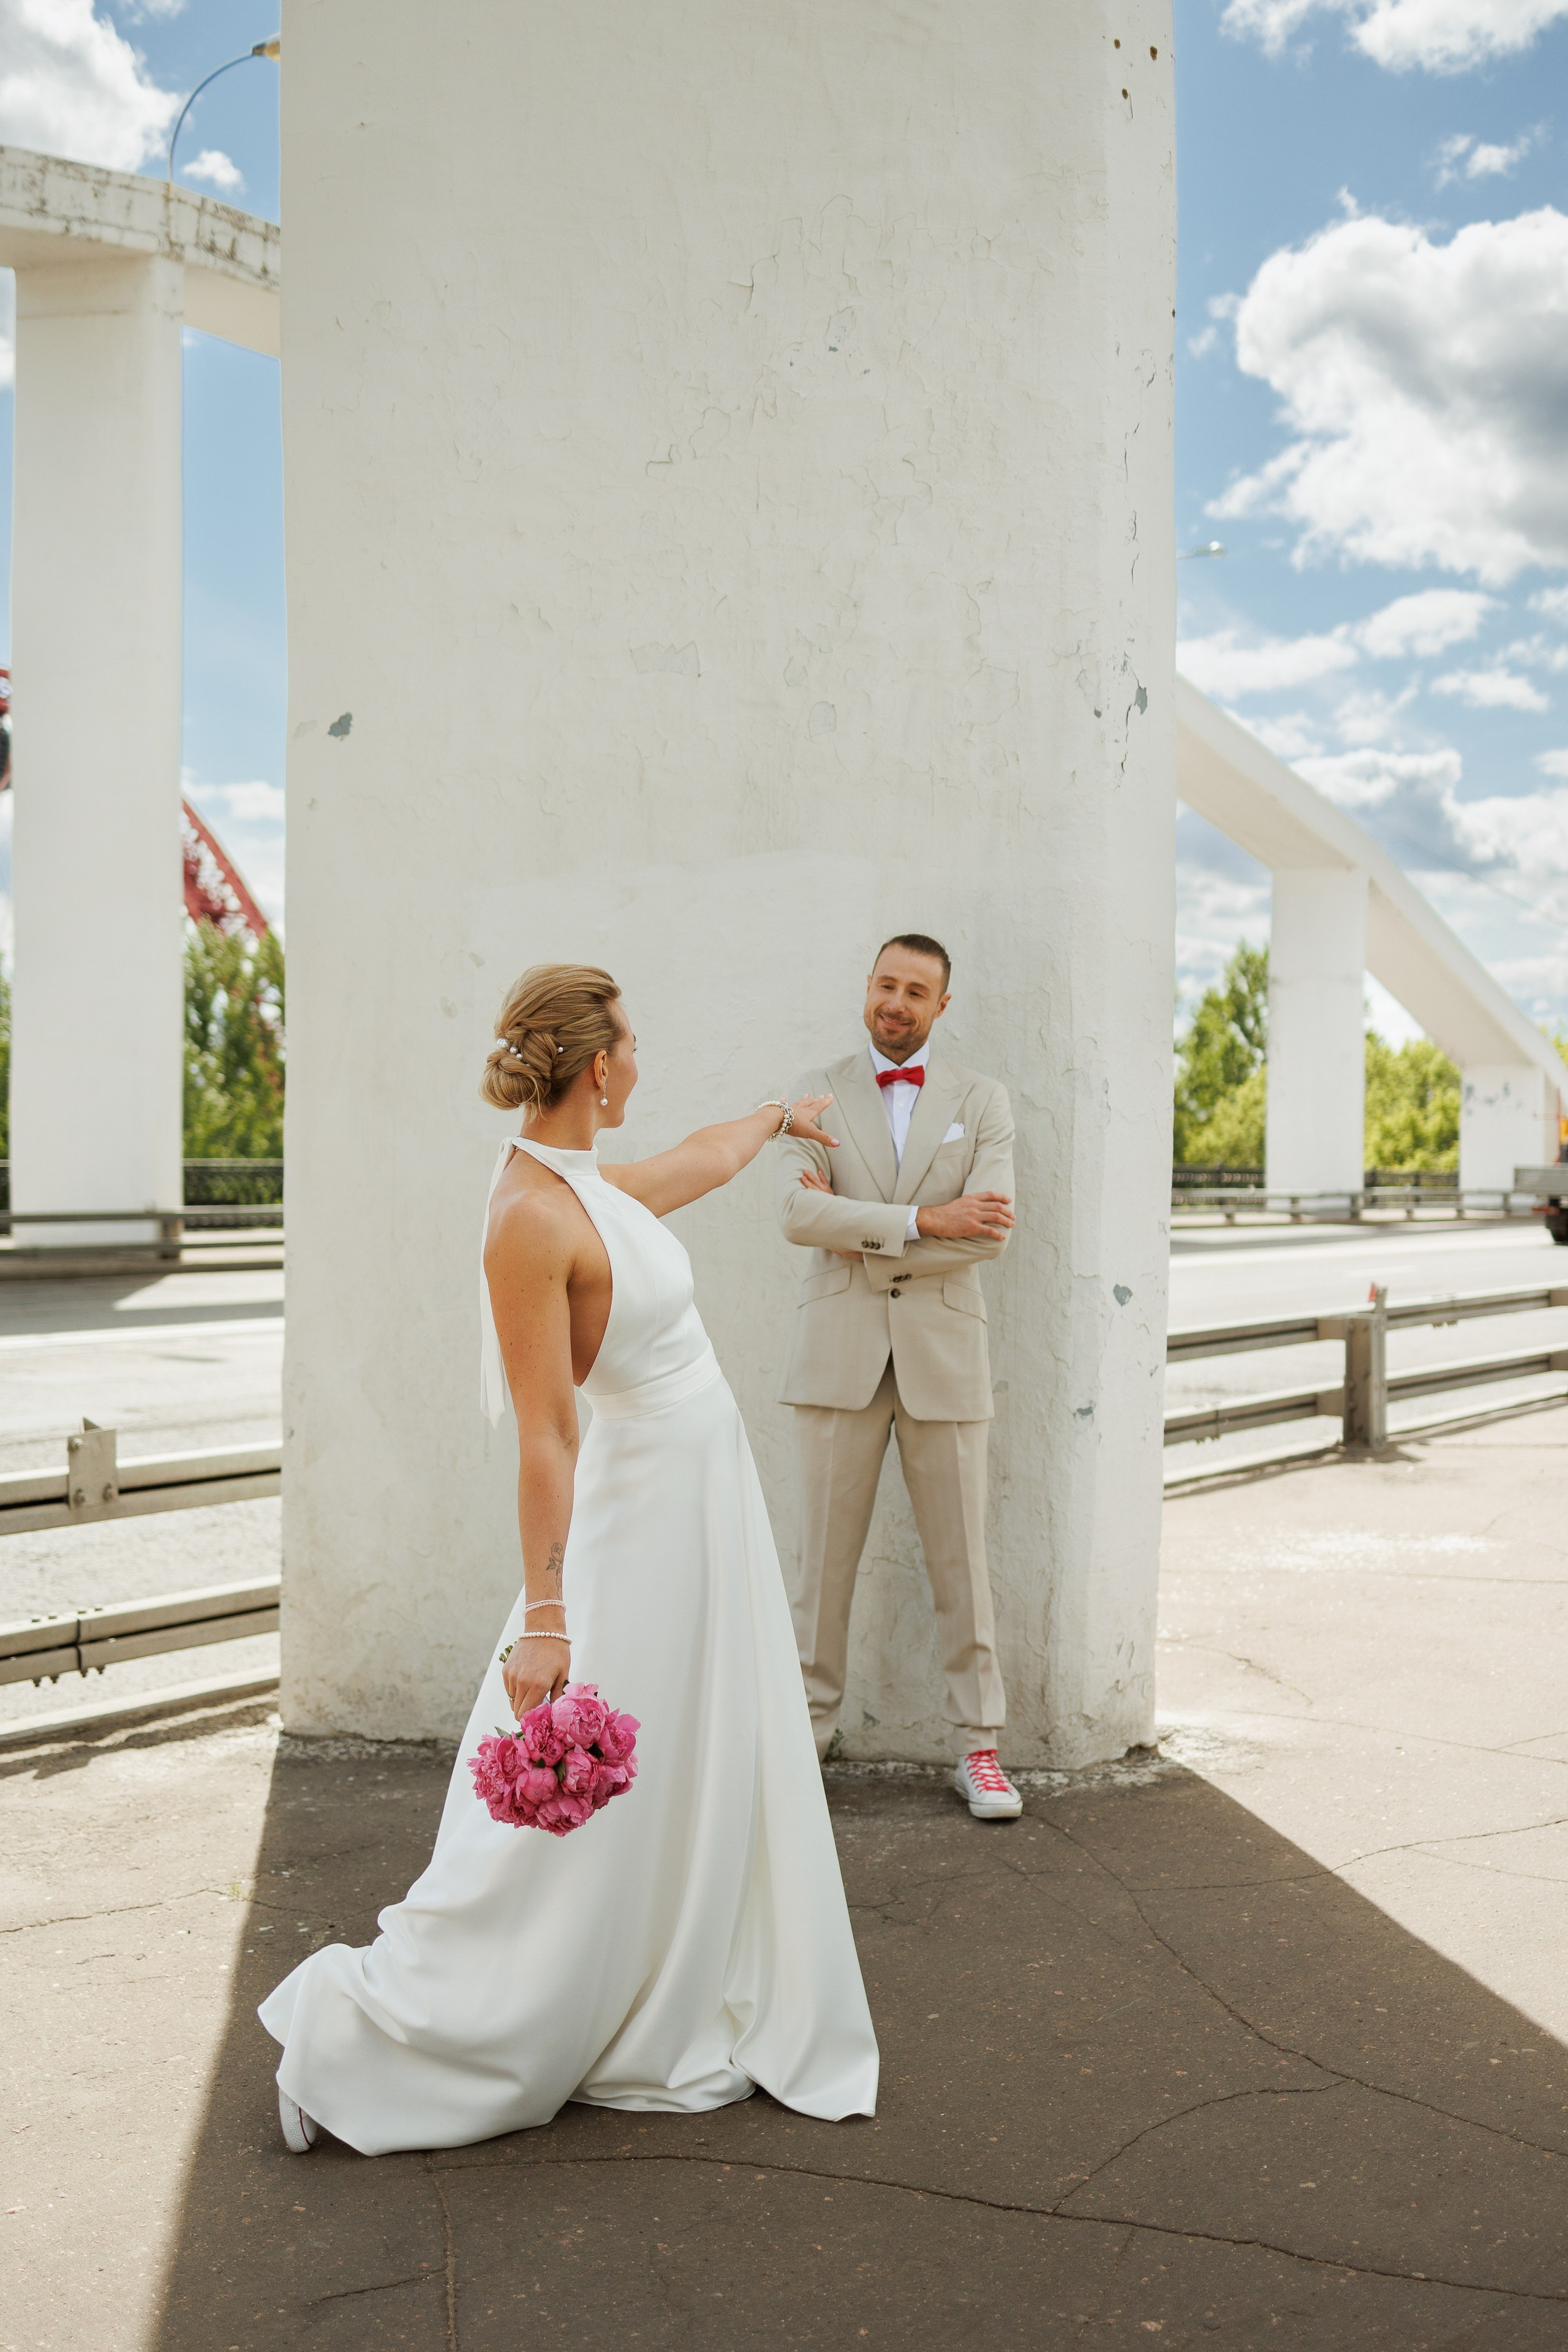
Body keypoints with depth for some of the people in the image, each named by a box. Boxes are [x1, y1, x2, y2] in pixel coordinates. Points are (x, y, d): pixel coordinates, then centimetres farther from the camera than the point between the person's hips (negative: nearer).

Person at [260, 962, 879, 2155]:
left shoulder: (589, 1183, 4)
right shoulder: (529, 1218, -23)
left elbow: (701, 1161, 27)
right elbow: (544, 1434, -24)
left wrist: (779, 1113, 45)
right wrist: (543, 1615, -21)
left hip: (708, 1498, 9)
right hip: (640, 1513, -9)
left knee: (704, 1776, 18)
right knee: (578, 1803, 0)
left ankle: (674, 2025, 34)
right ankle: (356, 2034, 14)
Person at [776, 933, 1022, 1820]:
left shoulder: (983, 1100, 4)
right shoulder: (818, 1095, 5)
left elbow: (991, 1233, -10)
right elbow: (799, 1214, -12)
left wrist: (861, 1238, -11)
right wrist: (922, 1221, -18)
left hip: (943, 1354, 0)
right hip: (839, 1353, 0)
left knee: (961, 1559, 7)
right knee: (825, 1554, 6)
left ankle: (979, 1746, 18)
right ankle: (809, 1729, 19)